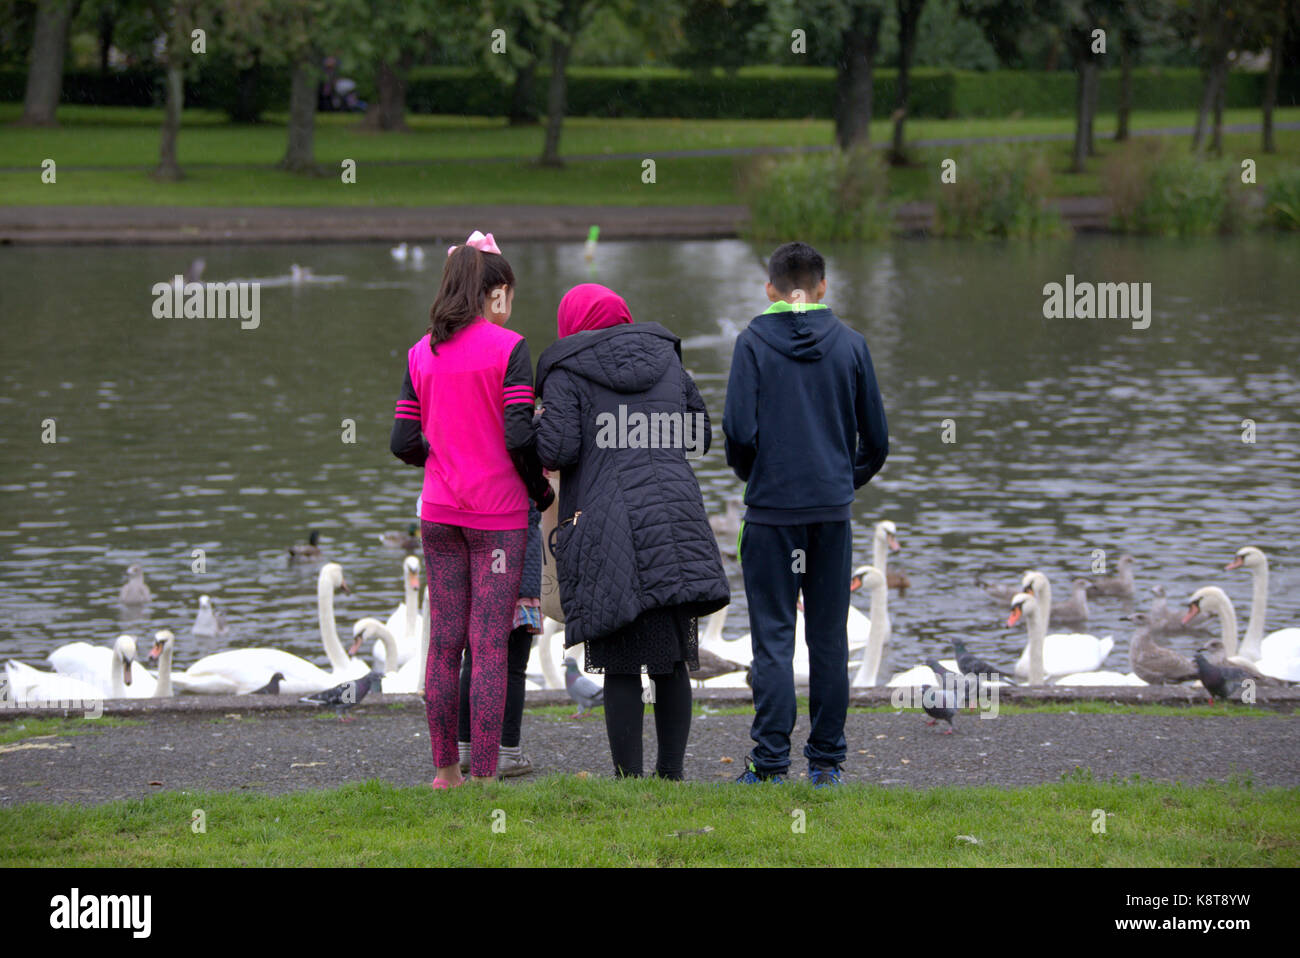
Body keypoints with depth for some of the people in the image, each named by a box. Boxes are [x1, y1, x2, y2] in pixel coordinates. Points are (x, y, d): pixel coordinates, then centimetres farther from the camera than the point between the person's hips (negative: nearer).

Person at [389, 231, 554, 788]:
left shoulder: (422, 353, 6)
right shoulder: (508, 349, -9)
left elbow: (403, 442, 4)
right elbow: (520, 436, -17)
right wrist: (542, 491, -1)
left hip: (439, 512, 5)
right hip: (498, 513, -5)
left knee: (444, 642, 11)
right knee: (490, 647, -3)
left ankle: (445, 769, 16)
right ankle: (483, 778, -3)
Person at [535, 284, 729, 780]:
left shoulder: (567, 372, 0)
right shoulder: (666, 359, 15)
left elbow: (557, 449, -10)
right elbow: (700, 437, 19)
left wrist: (541, 421, 10)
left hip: (609, 539, -4)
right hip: (676, 528, 4)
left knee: (620, 667, 0)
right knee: (671, 663, 10)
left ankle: (630, 781, 0)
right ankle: (672, 774, 11)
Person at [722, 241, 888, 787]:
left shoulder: (754, 342, -4)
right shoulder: (849, 344, 5)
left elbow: (739, 430, -11)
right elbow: (875, 438, 7)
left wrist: (748, 473, 10)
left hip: (772, 510, -2)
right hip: (833, 509, 3)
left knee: (773, 638, 0)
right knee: (829, 638, 9)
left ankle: (771, 764, -4)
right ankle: (826, 761, 11)